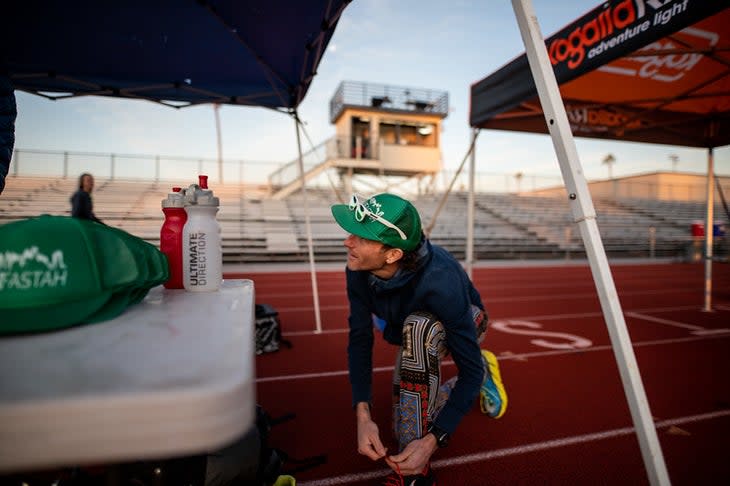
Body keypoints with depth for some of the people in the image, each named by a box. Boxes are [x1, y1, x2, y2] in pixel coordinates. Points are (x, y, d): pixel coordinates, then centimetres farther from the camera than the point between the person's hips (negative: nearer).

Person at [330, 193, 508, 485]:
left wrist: (432, 442, -43)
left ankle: (427, 454, -26)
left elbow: (470, 369, -36)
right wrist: (363, 414, -33)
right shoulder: (358, 270, -28)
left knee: (418, 326, -41)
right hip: (416, 339, 6)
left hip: (466, 322, -5)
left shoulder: (440, 280, -43)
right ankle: (482, 373, 32)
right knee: (406, 430, 10)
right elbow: (359, 339, -22)